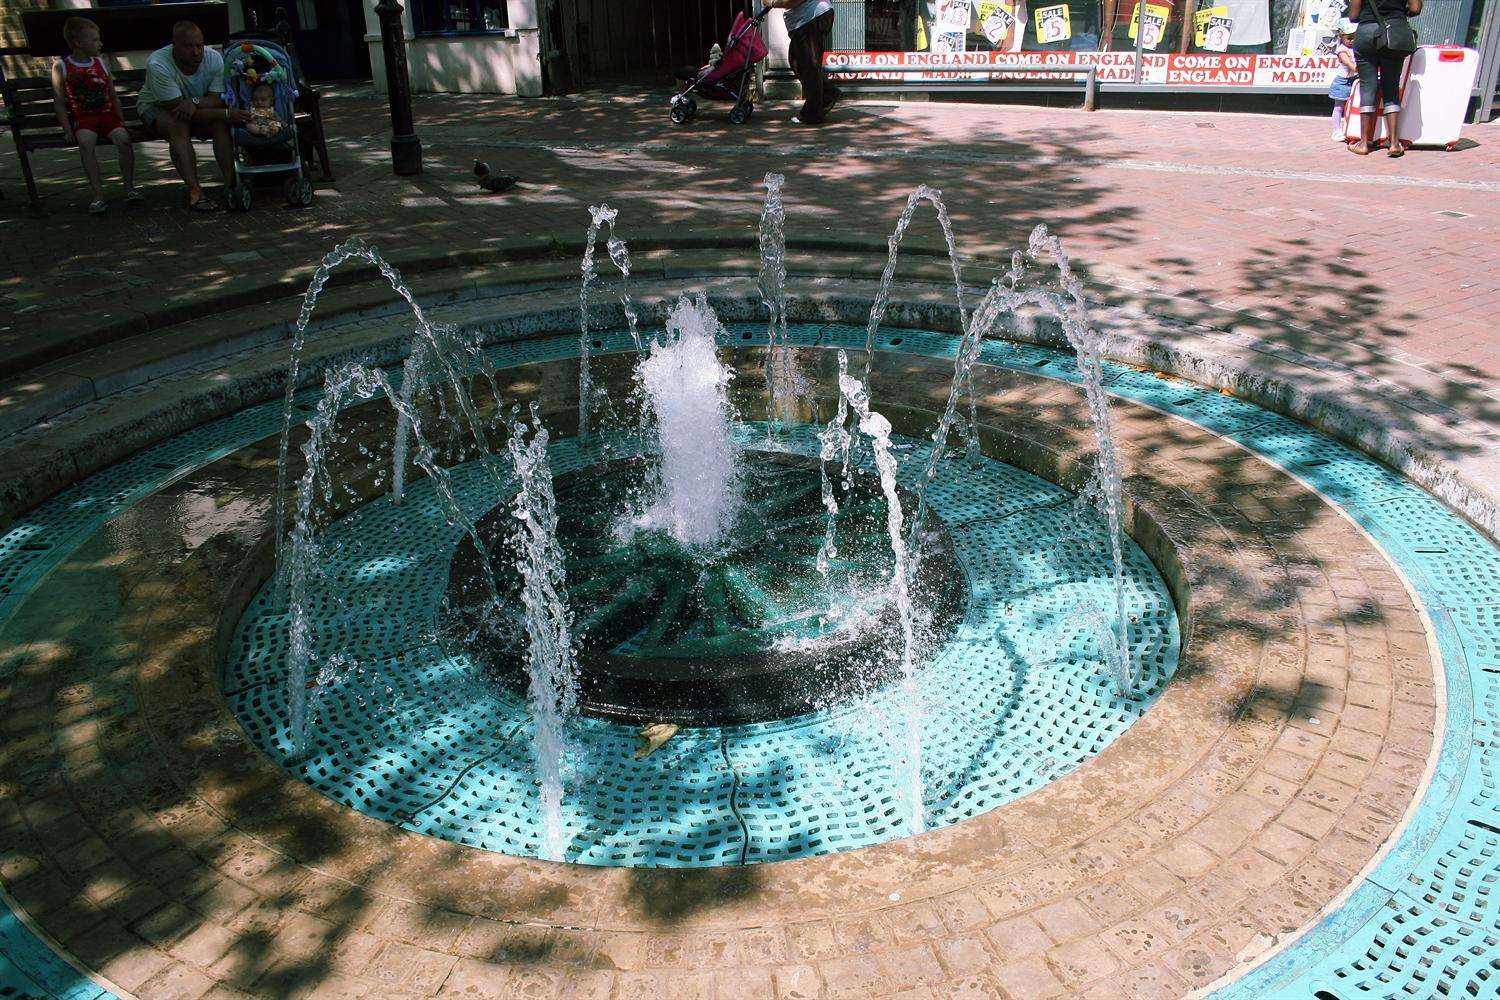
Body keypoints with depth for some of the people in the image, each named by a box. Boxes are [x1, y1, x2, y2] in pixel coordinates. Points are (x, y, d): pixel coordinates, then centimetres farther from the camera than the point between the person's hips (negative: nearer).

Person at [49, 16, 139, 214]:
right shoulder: (61, 67, 3)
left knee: (122, 137, -29)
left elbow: (113, 96, 17)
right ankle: (98, 194, -33)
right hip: (82, 118, -2)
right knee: (85, 140, -33)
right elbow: (59, 101, 1)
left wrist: (121, 120, 5)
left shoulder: (100, 63, 13)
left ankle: (129, 188, -19)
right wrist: (67, 129, -8)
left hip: (107, 114, 2)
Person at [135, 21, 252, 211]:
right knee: (179, 124, -35)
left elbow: (216, 99, -20)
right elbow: (176, 108, -33)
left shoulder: (214, 58, -19)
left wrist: (194, 102, -43)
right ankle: (195, 191, -41)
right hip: (156, 108, -3)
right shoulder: (157, 65, -32)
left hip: (200, 106, 4)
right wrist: (227, 113, -38)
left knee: (221, 123, -26)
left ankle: (231, 183, -31)